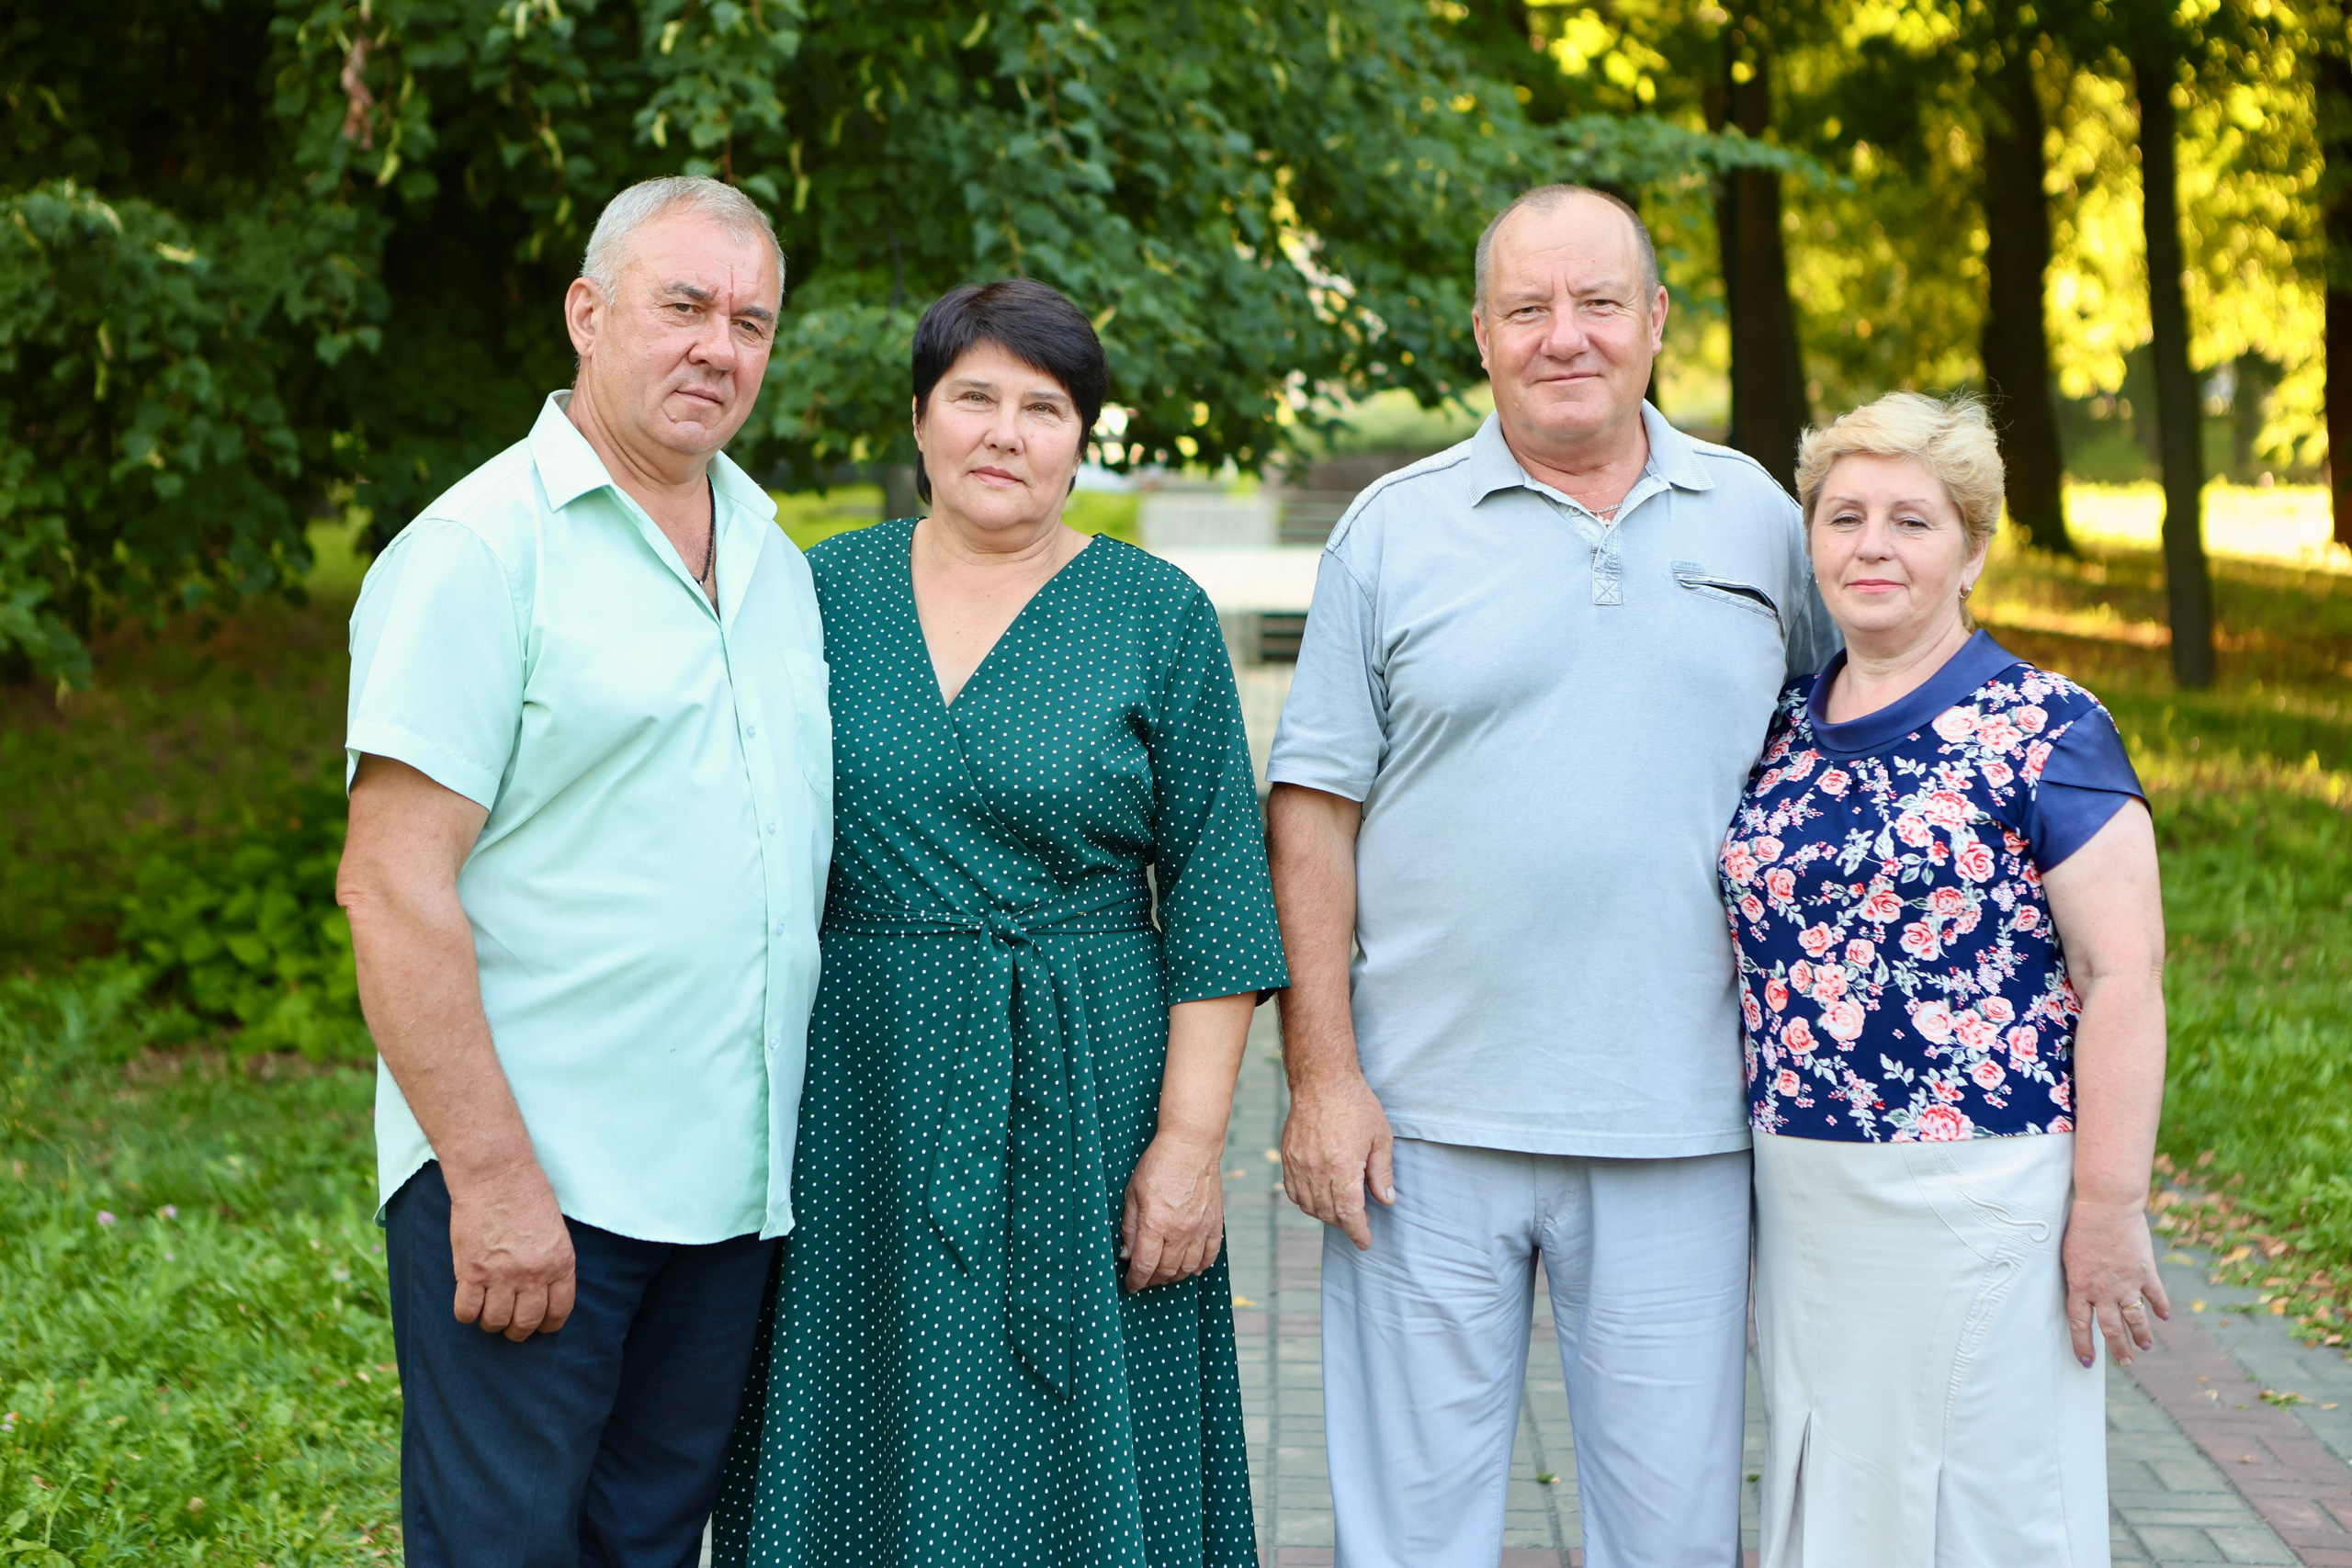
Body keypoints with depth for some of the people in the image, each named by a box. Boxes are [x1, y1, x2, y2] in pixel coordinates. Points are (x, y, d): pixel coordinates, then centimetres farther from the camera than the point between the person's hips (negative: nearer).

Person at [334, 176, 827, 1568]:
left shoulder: (772, 557, 14)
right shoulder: (483, 547, -9)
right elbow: (392, 885, -15)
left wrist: (804, 1141, 13)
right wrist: (491, 1178, -19)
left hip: (734, 1184, 7)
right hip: (526, 1187, -7)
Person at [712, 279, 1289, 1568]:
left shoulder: (1158, 617, 1)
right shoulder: (822, 591, 7)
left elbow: (1215, 892, -2)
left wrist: (1189, 1138, -9)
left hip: (1079, 1113, -2)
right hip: (850, 1109, 2)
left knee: (1073, 1459, 4)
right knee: (856, 1456, 8)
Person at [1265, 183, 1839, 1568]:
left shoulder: (1759, 520, 9)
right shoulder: (1394, 529, 2)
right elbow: (1316, 808, 1)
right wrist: (1321, 1075, -6)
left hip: (1677, 1129, 2)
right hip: (1427, 1121, -1)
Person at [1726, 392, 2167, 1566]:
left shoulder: (2046, 732, -8)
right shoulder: (1785, 735, 9)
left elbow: (2122, 975, -12)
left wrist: (2107, 1208, -15)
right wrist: (1757, 1187, 16)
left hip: (1978, 1193, -6)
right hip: (1801, 1194, 6)